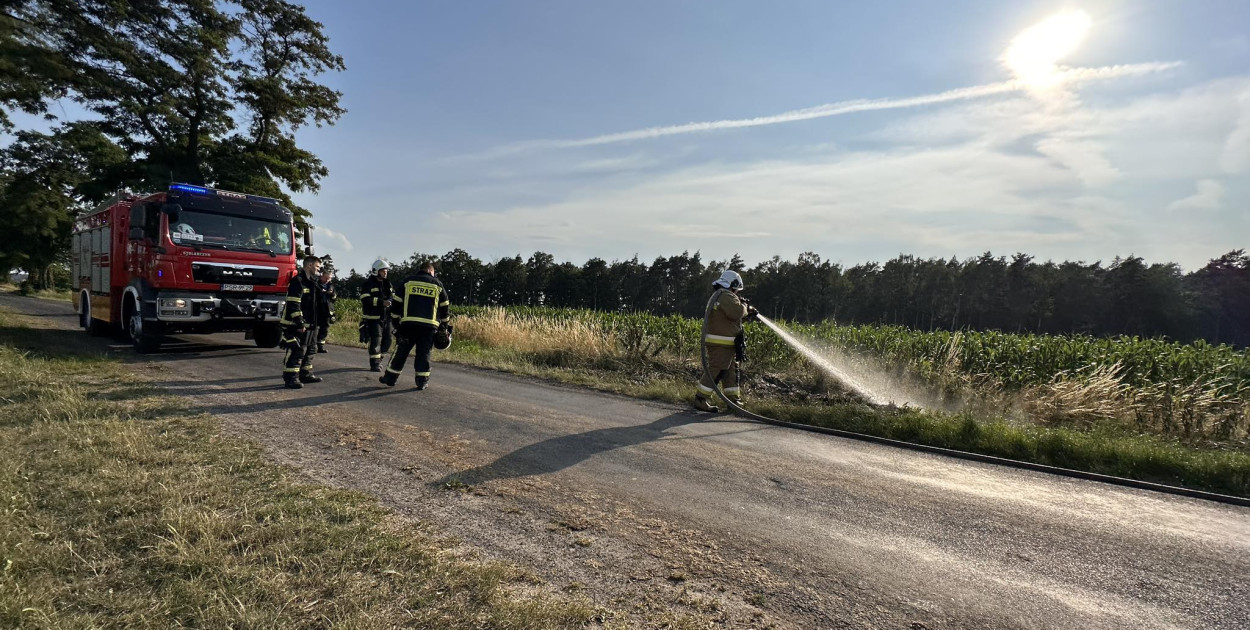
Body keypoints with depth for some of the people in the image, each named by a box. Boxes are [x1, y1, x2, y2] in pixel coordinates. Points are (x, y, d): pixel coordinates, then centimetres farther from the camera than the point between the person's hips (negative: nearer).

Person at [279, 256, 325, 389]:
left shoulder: (312, 283, 17)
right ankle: (290, 379, -4)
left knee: (310, 350, 17)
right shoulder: (297, 281, -14)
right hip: (297, 326, -10)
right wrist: (300, 323, -23)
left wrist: (317, 322, 21)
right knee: (296, 352, -9)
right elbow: (293, 304, -21)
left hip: (310, 325, 10)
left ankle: (306, 374, 28)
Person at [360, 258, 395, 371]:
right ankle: (375, 364, -2)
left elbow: (394, 297, 20)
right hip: (373, 317, -7)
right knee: (375, 341, -9)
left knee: (387, 340, 10)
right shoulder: (369, 284, -5)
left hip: (386, 317, 7)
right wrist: (381, 302, -26)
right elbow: (365, 299, -17)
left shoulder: (388, 284, 16)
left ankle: (378, 360, 27)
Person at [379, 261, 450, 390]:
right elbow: (445, 307, 12)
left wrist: (396, 322, 16)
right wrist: (444, 324, 22)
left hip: (408, 324, 1)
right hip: (429, 326, 0)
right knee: (424, 354, 6)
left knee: (401, 352, 9)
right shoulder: (438, 285, 9)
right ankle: (422, 381, 7)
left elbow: (397, 303, 8)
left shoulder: (407, 282, 10)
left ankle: (390, 378, 16)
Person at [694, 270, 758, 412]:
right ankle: (701, 400, -7)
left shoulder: (718, 295, 22)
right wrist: (744, 306, -6)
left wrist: (748, 312, 20)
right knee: (715, 371, -9)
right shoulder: (726, 296, -12)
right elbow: (736, 312, -27)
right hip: (721, 343, -11)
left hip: (726, 344, 11)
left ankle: (734, 400, 24)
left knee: (731, 371, 17)